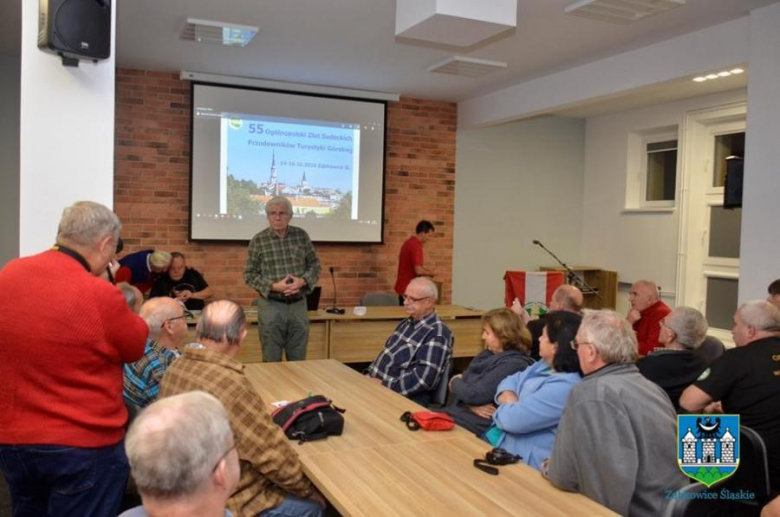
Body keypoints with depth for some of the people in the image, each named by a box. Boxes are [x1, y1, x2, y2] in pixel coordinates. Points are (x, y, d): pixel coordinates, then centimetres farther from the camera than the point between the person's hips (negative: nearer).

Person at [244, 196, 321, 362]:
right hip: (271, 305, -2)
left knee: (298, 360, 11)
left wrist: (302, 281, -12)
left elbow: (315, 264, 7)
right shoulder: (258, 240, -5)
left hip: (298, 304, 3)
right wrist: (274, 286, -17)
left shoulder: (301, 236, 2)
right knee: (271, 361, 6)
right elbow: (249, 275, -3)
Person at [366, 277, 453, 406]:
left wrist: (385, 386, -20)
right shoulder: (406, 323, 14)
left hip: (405, 399, -8)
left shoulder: (437, 334, -15)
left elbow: (424, 379, -23)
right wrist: (370, 374, 3)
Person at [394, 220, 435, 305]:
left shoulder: (408, 243, 10)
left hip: (403, 287, 10)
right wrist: (430, 273, -5)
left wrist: (426, 269, 13)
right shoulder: (416, 246, -20)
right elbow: (418, 271, -23)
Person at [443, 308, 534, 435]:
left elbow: (475, 394, -22)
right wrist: (472, 404, -12)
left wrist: (455, 383, -2)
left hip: (479, 424, -8)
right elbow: (462, 378, 9)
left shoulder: (513, 364, -17)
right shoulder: (489, 354, 12)